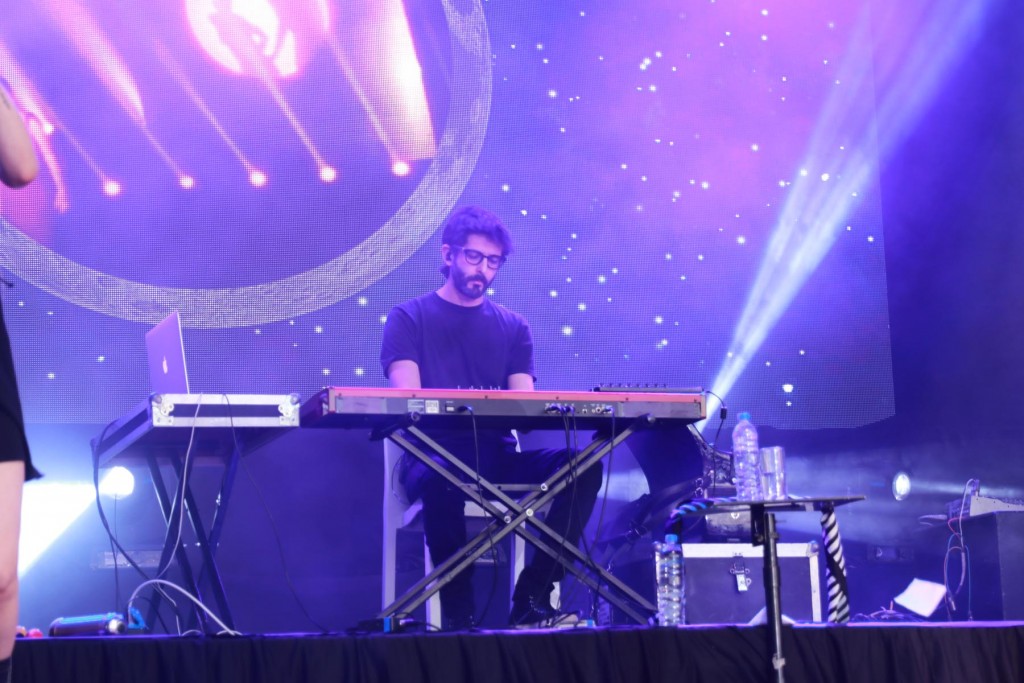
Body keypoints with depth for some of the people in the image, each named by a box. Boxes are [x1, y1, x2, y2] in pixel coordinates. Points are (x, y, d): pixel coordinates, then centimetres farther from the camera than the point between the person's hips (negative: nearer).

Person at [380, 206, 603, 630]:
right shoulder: (409, 318, 6)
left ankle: (533, 599, -20)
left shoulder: (513, 327, 17)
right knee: (442, 479, -39)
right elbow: (407, 398, -8)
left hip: (498, 457, 4)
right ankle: (456, 613, -25)